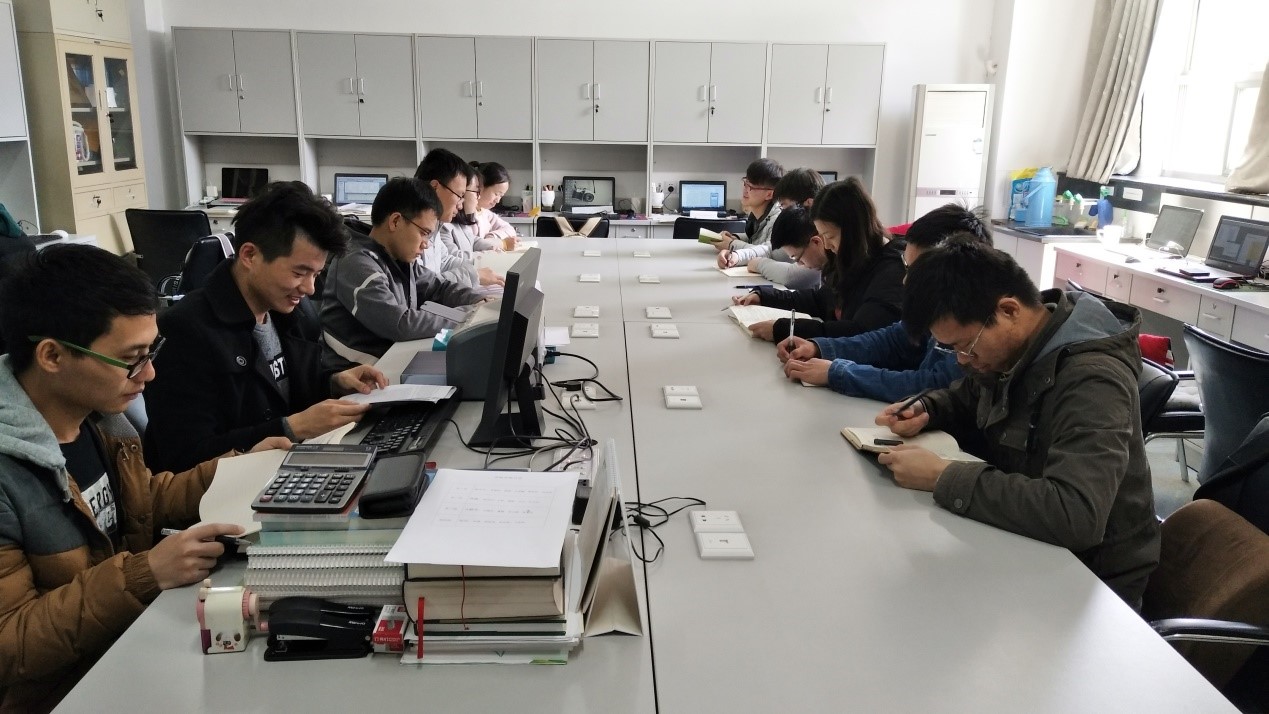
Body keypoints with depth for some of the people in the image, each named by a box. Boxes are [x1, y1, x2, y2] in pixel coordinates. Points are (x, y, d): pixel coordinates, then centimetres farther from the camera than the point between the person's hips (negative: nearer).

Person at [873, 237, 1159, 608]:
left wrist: (942, 478, -34)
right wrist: (925, 410, -5)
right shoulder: (1011, 349, -3)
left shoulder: (1091, 380, -28)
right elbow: (967, 399, 18)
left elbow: (1076, 515, -41)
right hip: (1025, 548, 7)